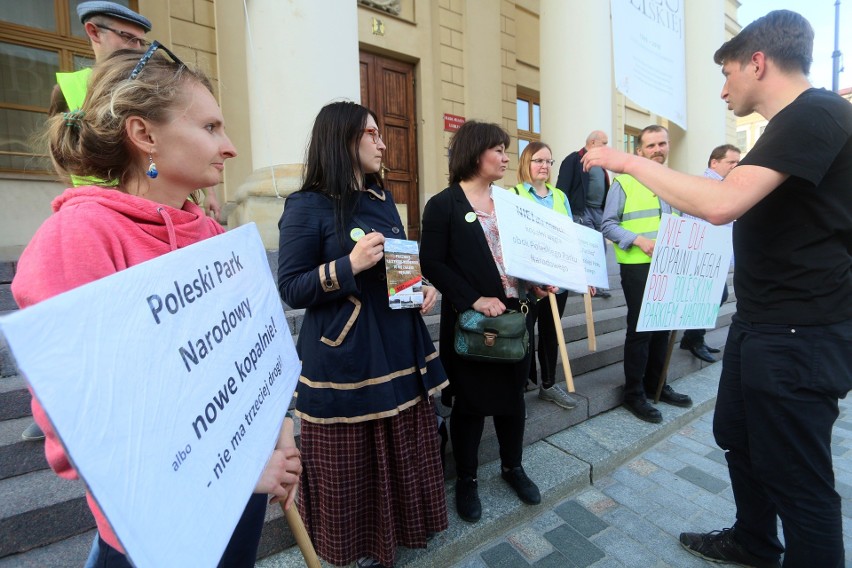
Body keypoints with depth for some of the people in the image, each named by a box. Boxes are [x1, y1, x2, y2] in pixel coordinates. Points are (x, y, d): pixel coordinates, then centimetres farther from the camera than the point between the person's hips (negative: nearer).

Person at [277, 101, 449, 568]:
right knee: (351, 465, 12)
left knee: (404, 454, 20)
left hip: (400, 351, 7)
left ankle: (400, 526, 47)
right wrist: (349, 265, -24)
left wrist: (426, 285, 0)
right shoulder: (307, 206, -9)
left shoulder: (383, 201, 12)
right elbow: (291, 289, -11)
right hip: (344, 362, -6)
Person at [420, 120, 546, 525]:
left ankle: (513, 466, 42)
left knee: (513, 394, 18)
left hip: (516, 316, 6)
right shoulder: (443, 205, -7)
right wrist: (473, 300, -22)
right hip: (470, 322, -6)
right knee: (470, 402, 9)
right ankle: (466, 480, 32)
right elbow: (432, 264, -13)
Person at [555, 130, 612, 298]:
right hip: (582, 211, -8)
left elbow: (604, 188, 25)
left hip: (599, 211, 9)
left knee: (600, 249, 8)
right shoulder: (574, 159, -5)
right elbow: (563, 187, -13)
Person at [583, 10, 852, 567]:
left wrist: (630, 161, -21)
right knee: (738, 436, 23)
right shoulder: (796, 123, 16)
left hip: (801, 335, -11)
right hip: (763, 324, 11)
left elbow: (723, 203, -31)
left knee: (797, 476, 6)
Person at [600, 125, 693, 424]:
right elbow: (608, 225, -7)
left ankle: (655, 384, 29)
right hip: (638, 266, -6)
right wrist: (639, 240, -20)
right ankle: (634, 394, 11)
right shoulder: (624, 182, -3)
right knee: (640, 329, -2)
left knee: (662, 326, 13)